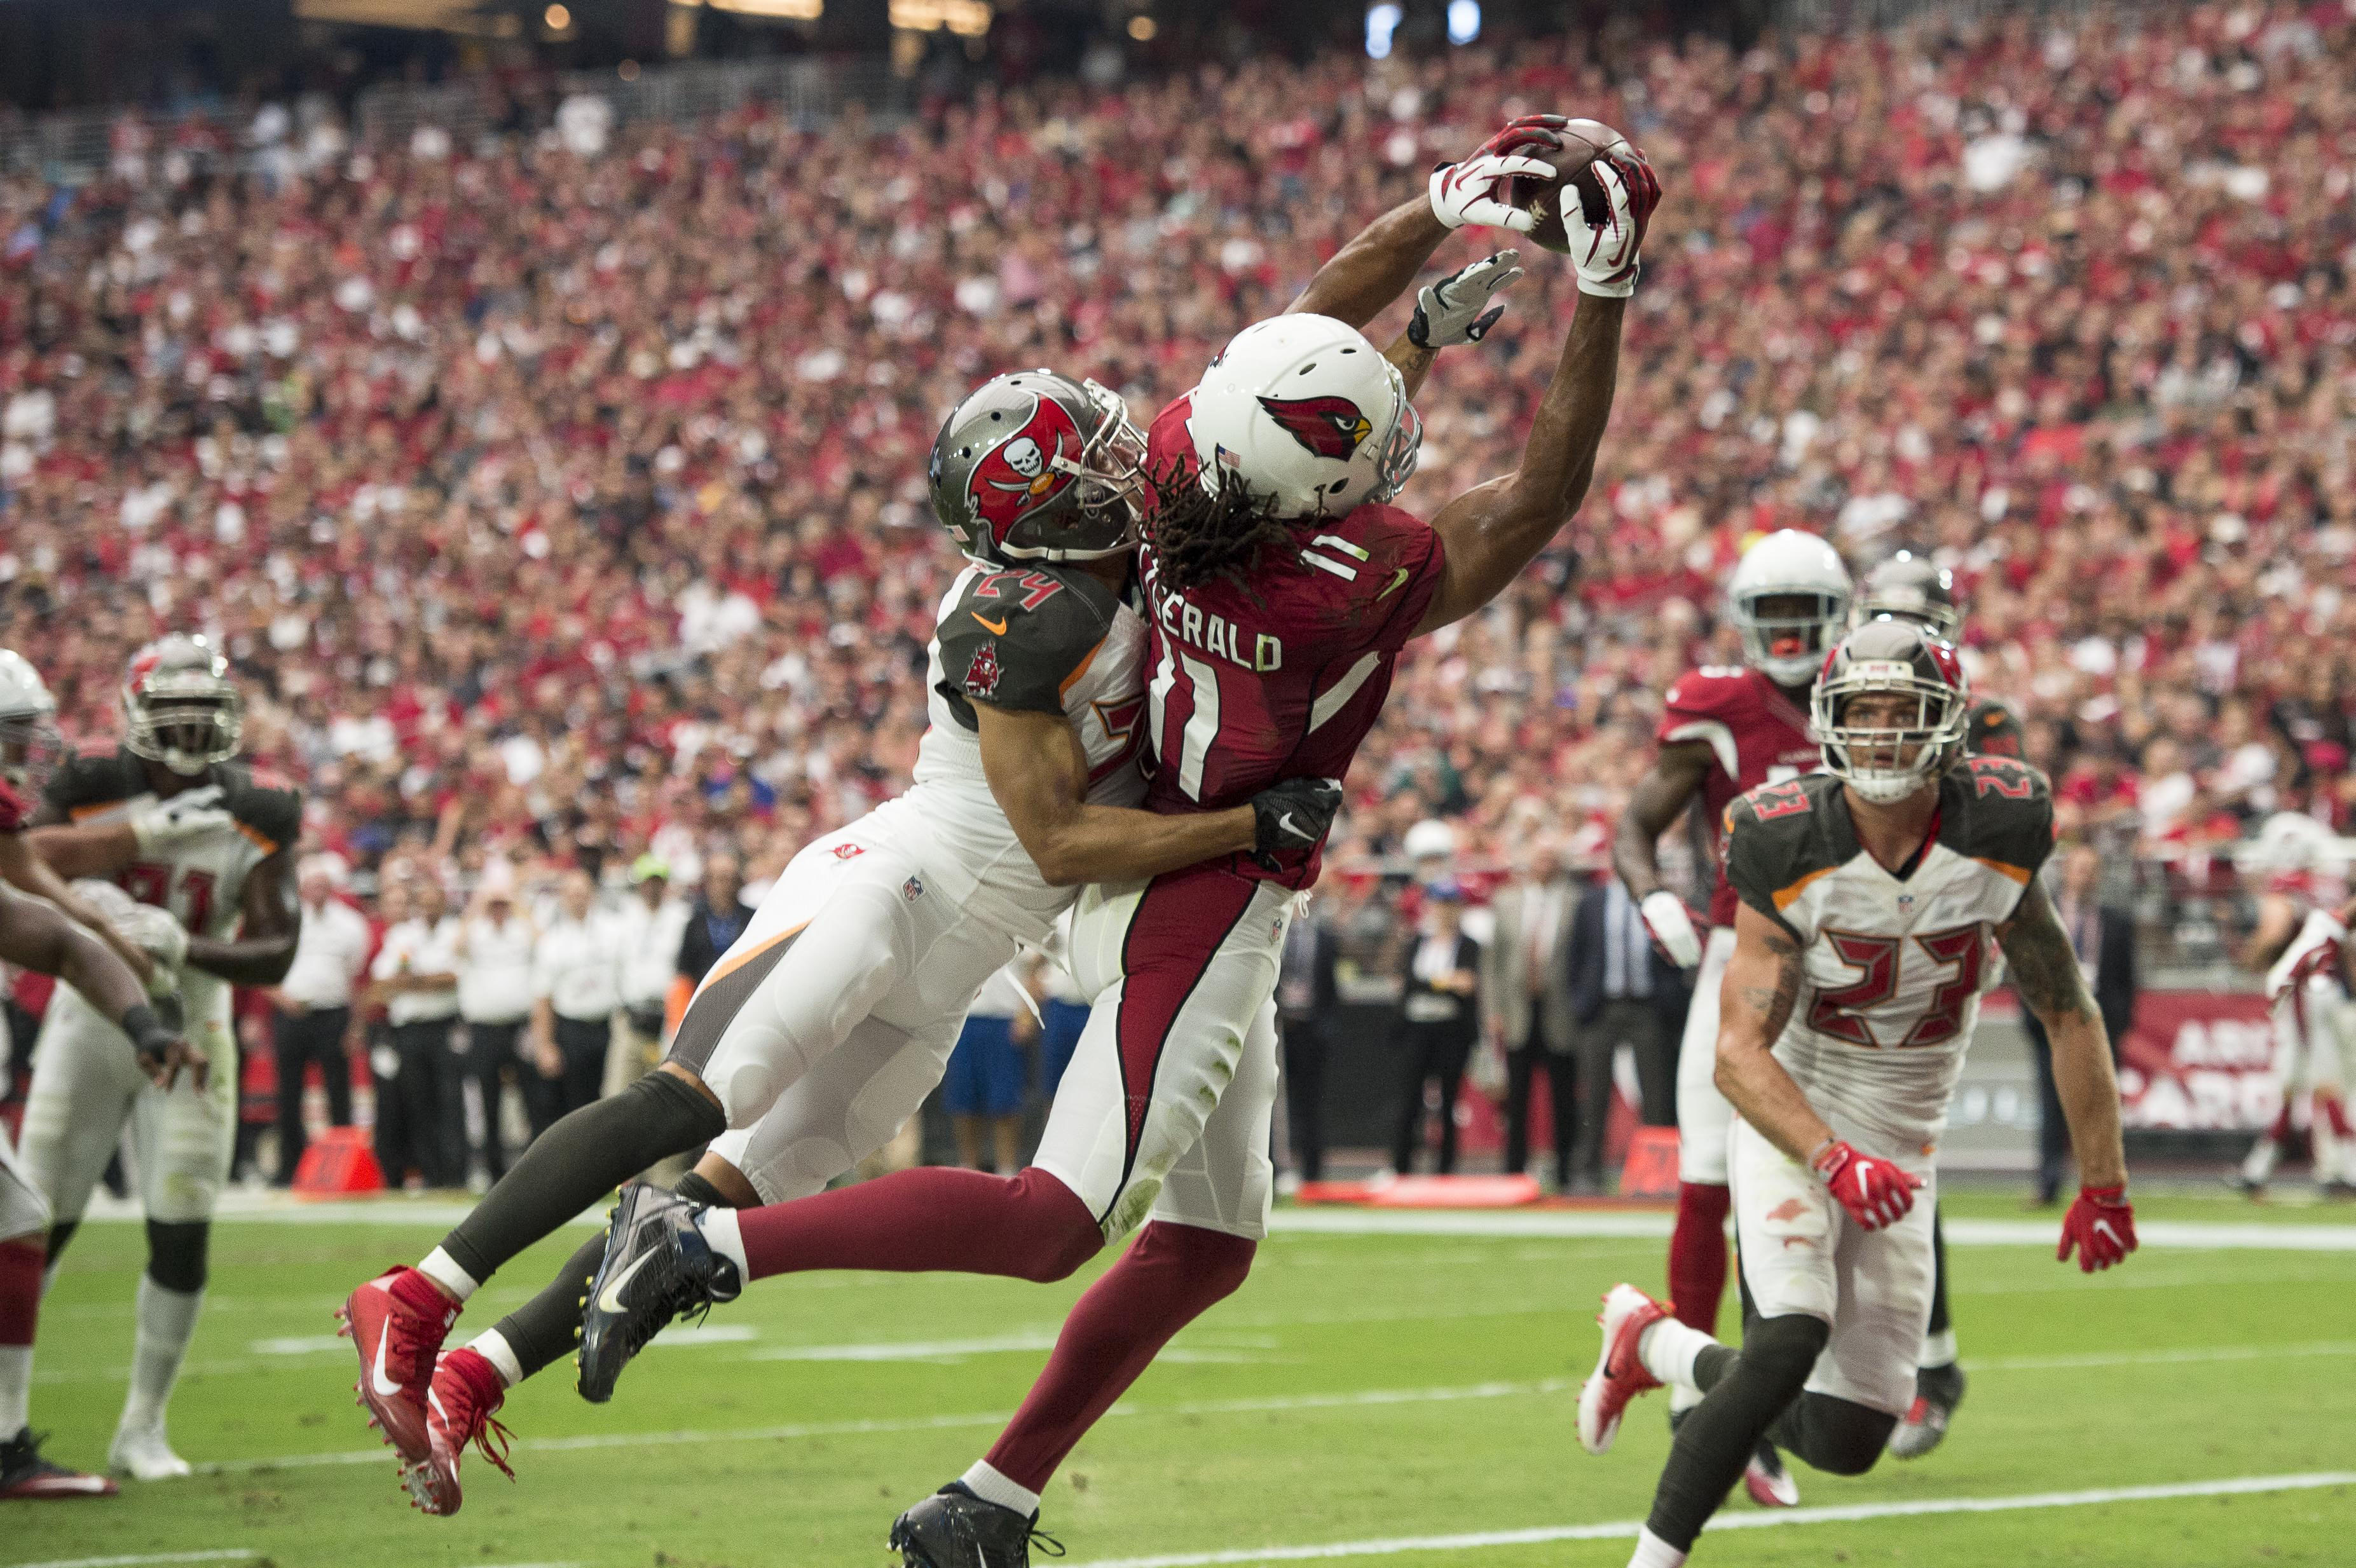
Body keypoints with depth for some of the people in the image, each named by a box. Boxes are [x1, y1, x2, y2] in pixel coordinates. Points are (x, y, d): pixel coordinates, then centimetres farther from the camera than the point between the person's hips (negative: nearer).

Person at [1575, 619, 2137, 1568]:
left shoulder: (1995, 840, -12)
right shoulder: (1791, 854, -19)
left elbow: (2068, 1017, -1)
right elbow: (1738, 1054, -22)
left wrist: (2103, 1186, 2)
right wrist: (1834, 1162, -37)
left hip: (1901, 1150, 4)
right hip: (1790, 1125, -4)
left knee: (1845, 1443, 2)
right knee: (1792, 1343, -29)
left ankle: (1657, 1345, 27)